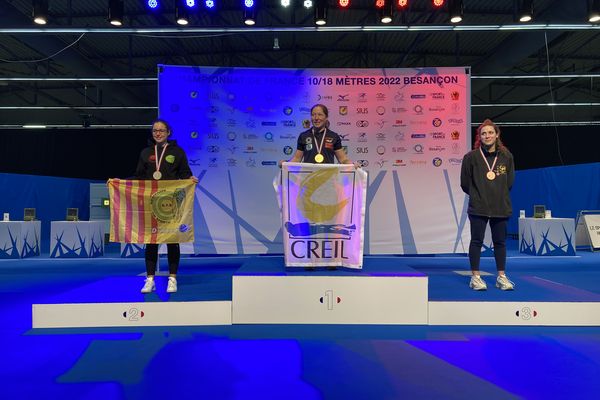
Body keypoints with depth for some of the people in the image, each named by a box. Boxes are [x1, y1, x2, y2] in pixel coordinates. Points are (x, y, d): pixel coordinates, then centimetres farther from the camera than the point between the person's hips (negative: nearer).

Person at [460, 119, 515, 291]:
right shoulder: (471, 157, -5)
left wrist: (499, 193, 6)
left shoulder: (506, 156, 4)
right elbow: (465, 183, 1)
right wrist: (478, 194, 6)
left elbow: (510, 181, 12)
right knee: (476, 241, 2)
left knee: (500, 242, 11)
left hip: (501, 206, 3)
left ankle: (501, 277, 22)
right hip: (478, 207, -3)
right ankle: (475, 277, 11)